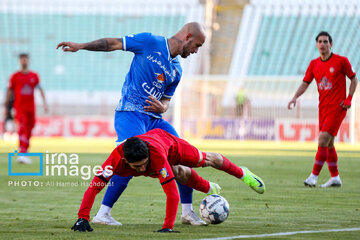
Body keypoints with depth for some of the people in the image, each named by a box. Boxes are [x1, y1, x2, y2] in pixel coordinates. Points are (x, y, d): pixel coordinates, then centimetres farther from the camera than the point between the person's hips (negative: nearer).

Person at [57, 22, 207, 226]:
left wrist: (162, 107, -6)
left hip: (154, 117, 7)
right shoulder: (150, 42, -4)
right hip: (131, 113, -7)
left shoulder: (176, 71, 15)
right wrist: (80, 46, -4)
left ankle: (188, 212, 16)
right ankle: (103, 213, -20)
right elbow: (113, 44, 1)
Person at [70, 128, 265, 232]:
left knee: (207, 160, 20)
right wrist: (83, 218, -56)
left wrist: (168, 227, -56)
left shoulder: (156, 152, -52)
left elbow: (172, 193, -51)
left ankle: (243, 174, 51)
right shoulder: (117, 158, -46)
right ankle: (210, 190, 28)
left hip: (170, 143, -2)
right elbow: (94, 187, -46)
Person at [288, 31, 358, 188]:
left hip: (337, 107, -6)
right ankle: (335, 178, 19)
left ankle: (314, 176, -16)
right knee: (328, 144, 9)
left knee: (323, 140, -16)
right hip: (323, 108, 6)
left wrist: (349, 99, -9)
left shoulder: (341, 61, -6)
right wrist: (295, 98, -6)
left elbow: (354, 79, 2)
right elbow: (305, 84, 11)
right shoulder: (314, 64, 7)